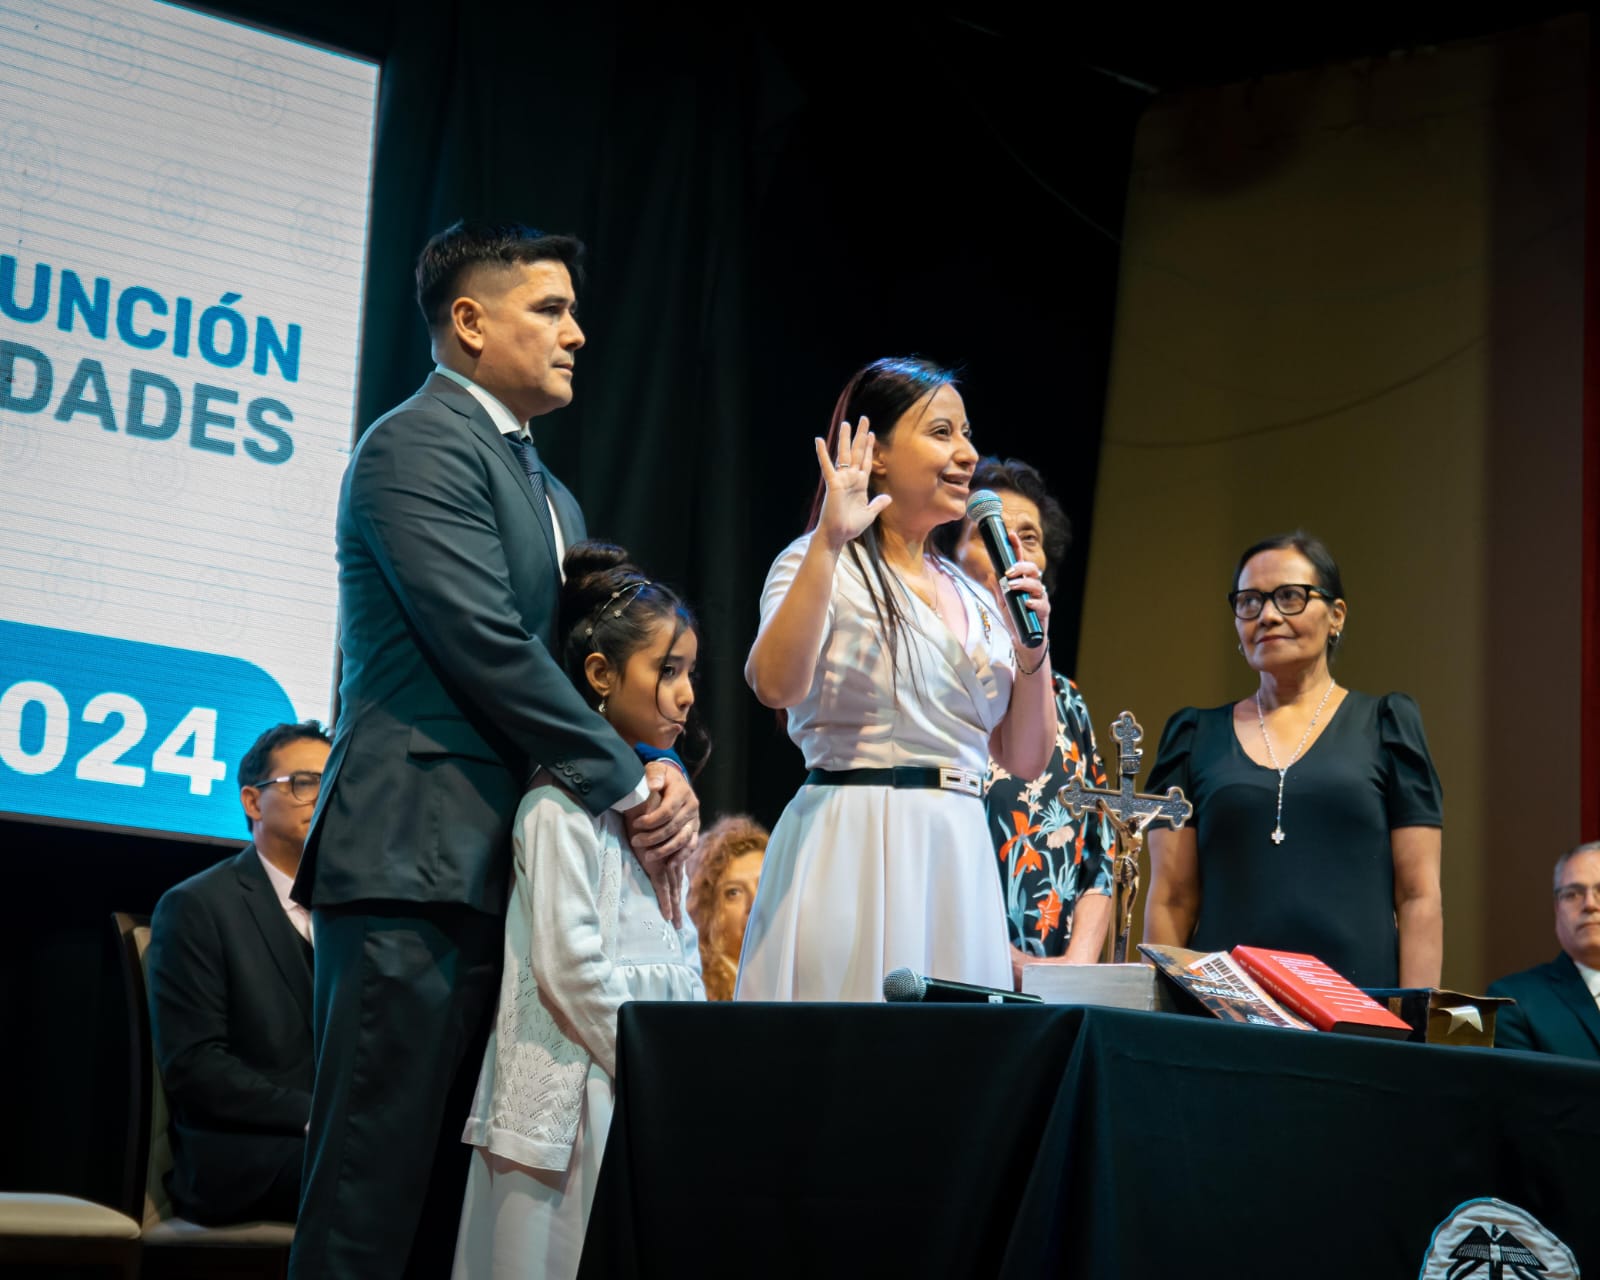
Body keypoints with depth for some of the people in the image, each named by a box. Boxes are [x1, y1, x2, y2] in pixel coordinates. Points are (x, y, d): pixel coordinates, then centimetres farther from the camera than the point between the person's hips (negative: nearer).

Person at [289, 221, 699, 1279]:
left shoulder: (550, 494, 24)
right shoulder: (420, 445, -5)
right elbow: (487, 645, -14)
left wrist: (654, 772, 2)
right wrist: (627, 784, -9)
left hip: (508, 870, 9)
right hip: (419, 863, -9)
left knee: (459, 1190, 6)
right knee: (377, 1188, -9)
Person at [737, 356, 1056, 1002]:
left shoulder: (972, 599, 17)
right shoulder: (824, 565, -2)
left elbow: (1025, 758, 16)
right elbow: (776, 683, -22)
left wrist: (1033, 647, 1)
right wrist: (830, 543, -23)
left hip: (959, 857, 6)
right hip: (852, 846, -6)